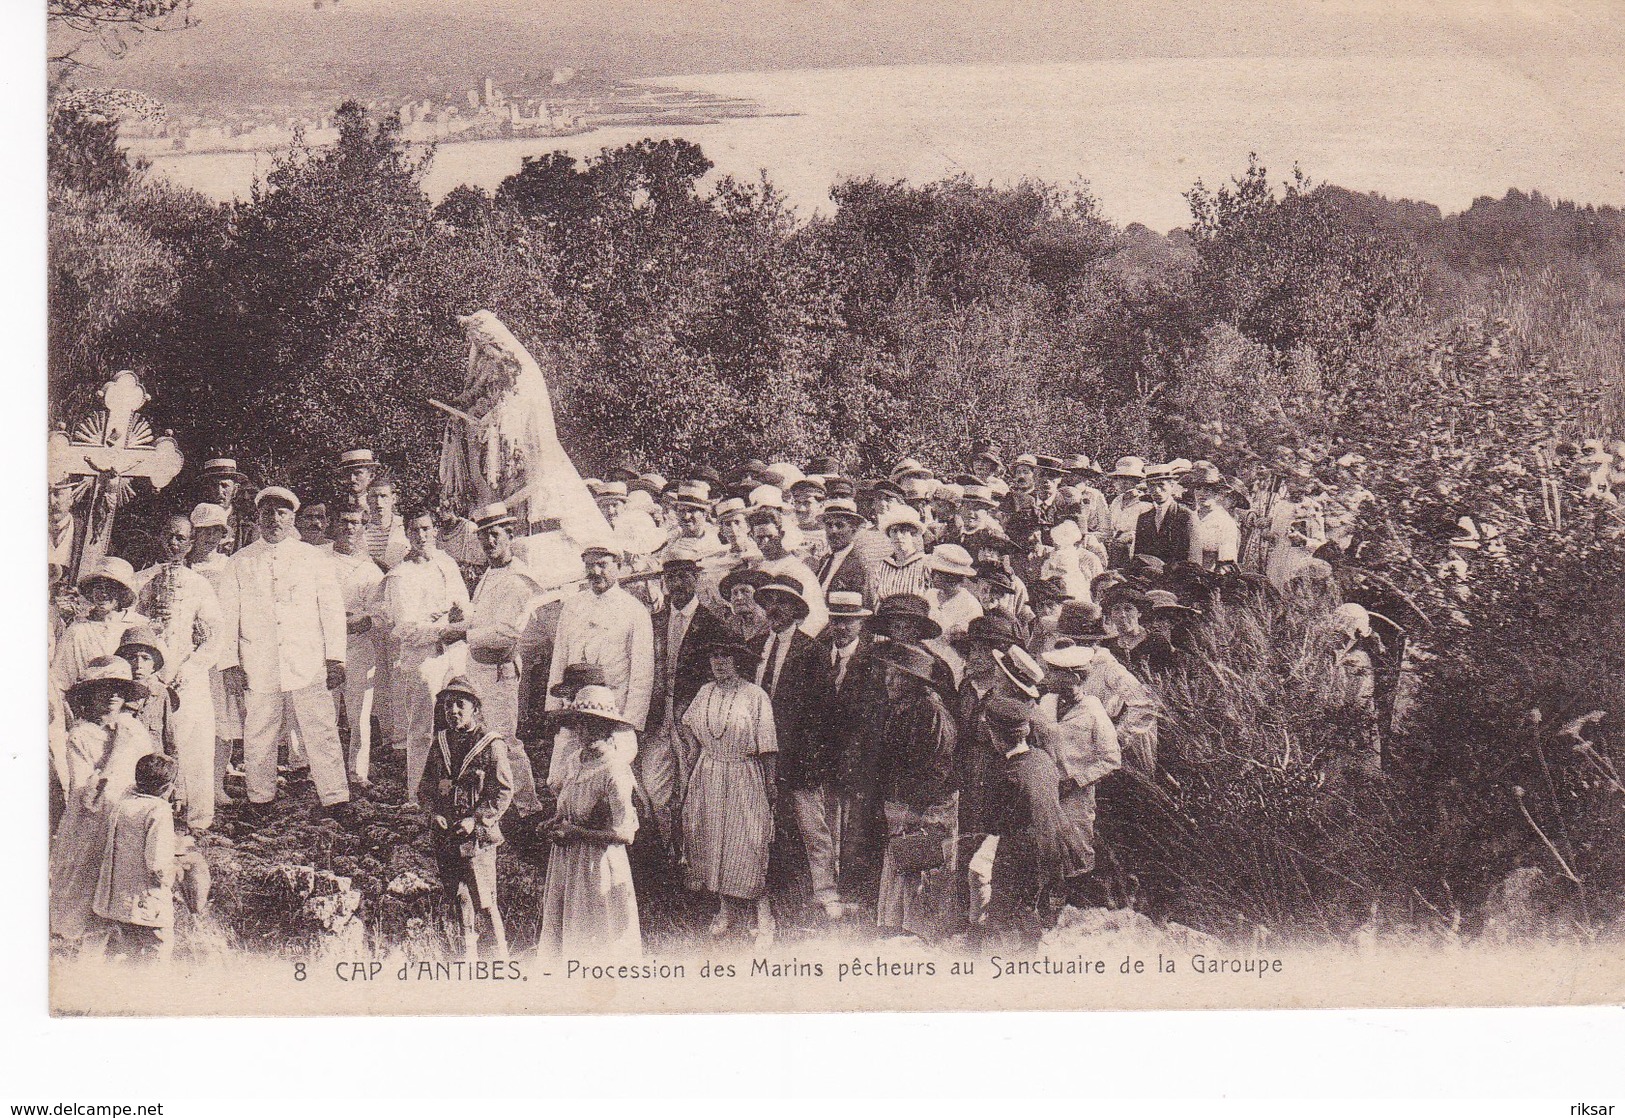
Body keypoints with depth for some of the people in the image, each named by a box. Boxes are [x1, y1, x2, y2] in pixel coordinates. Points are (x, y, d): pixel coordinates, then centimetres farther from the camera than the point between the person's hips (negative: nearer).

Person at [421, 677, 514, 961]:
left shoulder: (492, 745, -8)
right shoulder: (441, 743, 9)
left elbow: (504, 792, -8)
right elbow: (428, 784, 18)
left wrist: (476, 819, -15)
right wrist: (435, 811, 0)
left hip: (478, 836, -5)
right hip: (445, 834, 5)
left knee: (484, 900, -5)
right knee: (460, 898, 12)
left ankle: (501, 956, 6)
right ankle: (468, 955, 24)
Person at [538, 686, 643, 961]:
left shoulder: (615, 771, -19)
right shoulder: (583, 762, 7)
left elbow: (624, 834, -23)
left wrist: (574, 832, -18)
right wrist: (557, 824, 2)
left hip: (598, 865, -8)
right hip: (569, 864, 8)